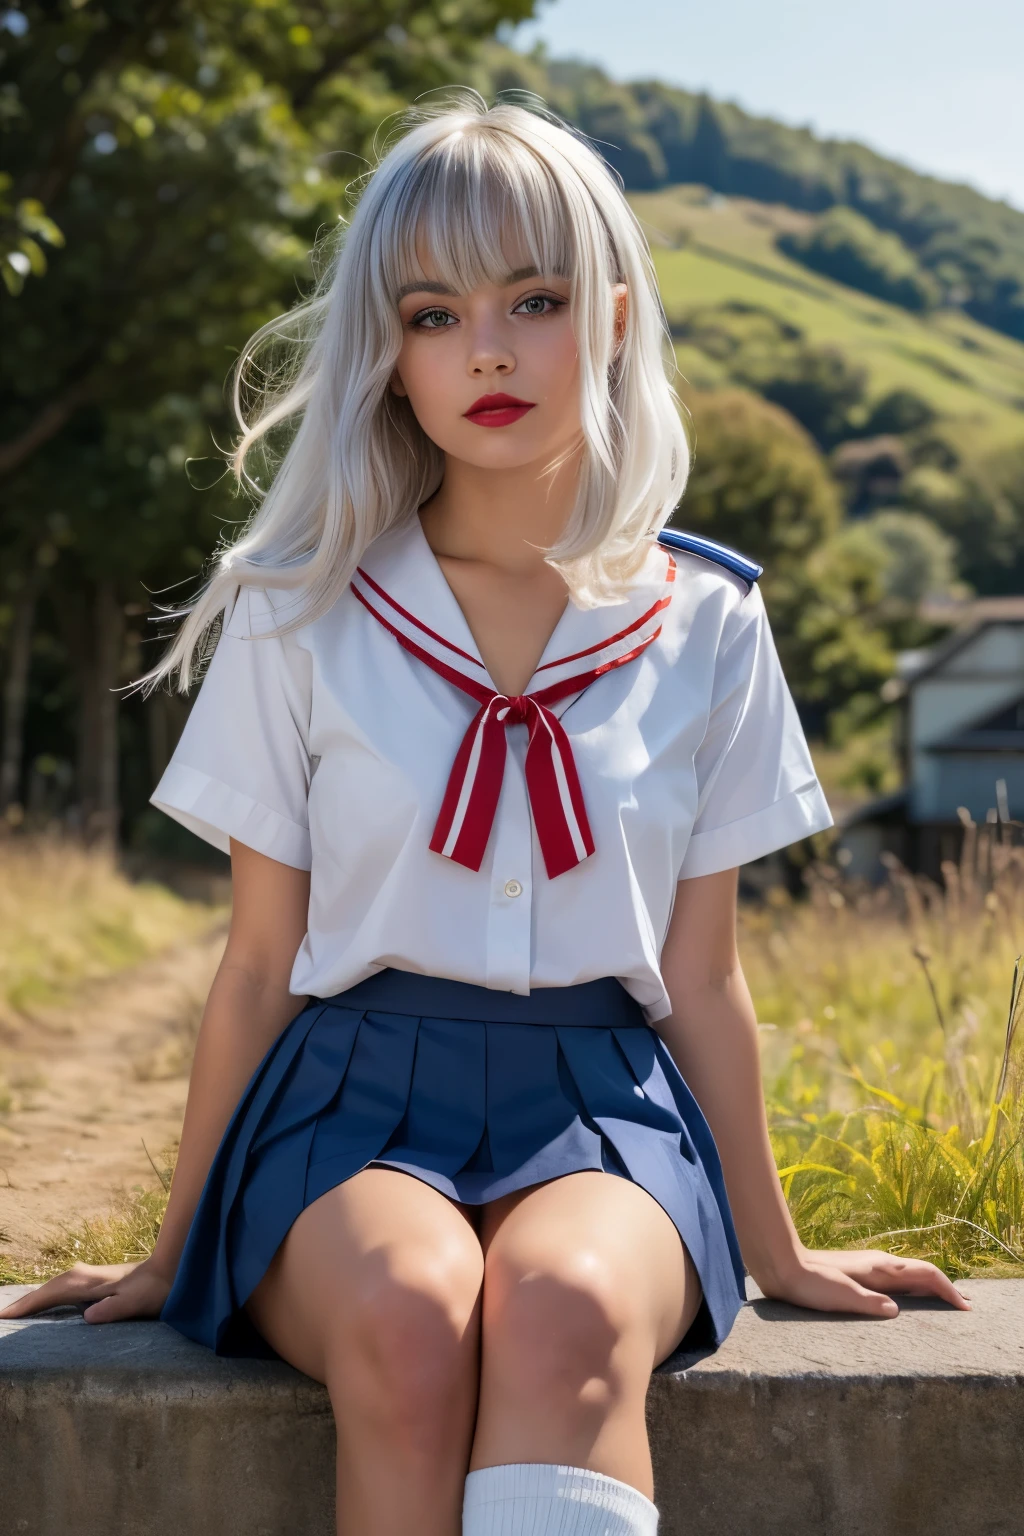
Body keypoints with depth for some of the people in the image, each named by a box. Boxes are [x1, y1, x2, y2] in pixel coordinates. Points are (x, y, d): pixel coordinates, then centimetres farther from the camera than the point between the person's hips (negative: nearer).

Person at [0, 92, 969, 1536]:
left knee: (564, 1310, -35)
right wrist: (176, 1253, 9)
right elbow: (262, 967, 7)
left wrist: (774, 1250, 16)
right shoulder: (300, 615, 2)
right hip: (356, 1093, 0)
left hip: (603, 1104, 1)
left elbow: (702, 981, 11)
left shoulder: (706, 622, 5)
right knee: (407, 1312, -35)